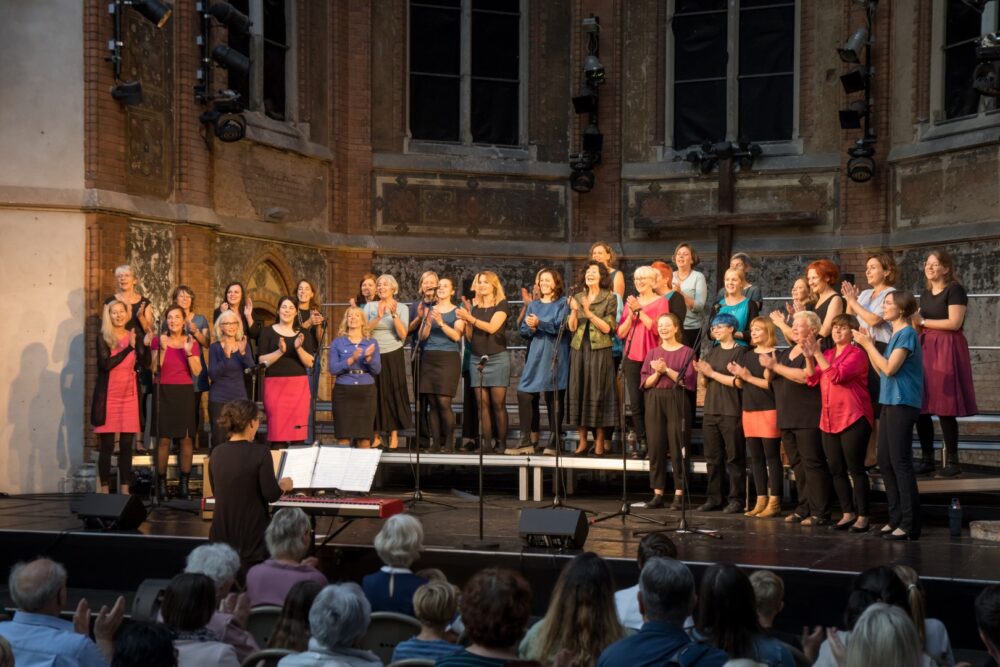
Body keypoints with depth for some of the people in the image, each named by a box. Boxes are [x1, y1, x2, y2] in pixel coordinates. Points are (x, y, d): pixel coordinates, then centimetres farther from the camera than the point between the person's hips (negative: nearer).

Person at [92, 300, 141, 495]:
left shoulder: (135, 337, 10)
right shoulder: (103, 338, 1)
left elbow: (141, 366, 3)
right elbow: (106, 364, -14)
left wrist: (139, 345, -11)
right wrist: (129, 348, -14)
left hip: (129, 396, 3)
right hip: (108, 396, -3)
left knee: (126, 446, 3)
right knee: (107, 445, 0)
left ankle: (125, 490, 8)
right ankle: (104, 490, 6)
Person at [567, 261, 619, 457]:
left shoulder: (610, 298, 1)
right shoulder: (578, 297, 14)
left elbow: (607, 327, -7)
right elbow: (571, 327, 7)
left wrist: (589, 313, -15)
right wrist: (574, 311, -10)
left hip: (600, 351, -4)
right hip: (579, 350, 4)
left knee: (598, 392, -4)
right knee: (578, 391, 2)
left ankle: (600, 441, 3)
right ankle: (582, 441, 8)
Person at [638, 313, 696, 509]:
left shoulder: (687, 352, 1)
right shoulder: (652, 353, 13)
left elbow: (688, 381, -8)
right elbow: (645, 383, 7)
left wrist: (667, 370, -14)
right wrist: (657, 372, -10)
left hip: (677, 402, -4)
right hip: (654, 402, 4)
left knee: (677, 449, -4)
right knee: (656, 448, 3)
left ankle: (679, 494, 2)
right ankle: (658, 493, 8)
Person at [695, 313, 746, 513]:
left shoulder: (739, 351, -3)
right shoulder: (711, 352, 16)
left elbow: (737, 381, -13)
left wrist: (712, 373, -12)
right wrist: (702, 373, -4)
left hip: (731, 412, -6)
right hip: (711, 411, 6)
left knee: (734, 457, -3)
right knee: (713, 457, 7)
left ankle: (736, 499, 2)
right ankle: (714, 498, 13)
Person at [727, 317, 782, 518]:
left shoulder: (773, 354, -6)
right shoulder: (748, 356, 15)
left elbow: (771, 384, -15)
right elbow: (740, 385, 16)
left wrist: (748, 377, -14)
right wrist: (737, 375, -4)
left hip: (769, 411, -7)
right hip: (749, 410, 7)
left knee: (772, 457, -4)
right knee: (756, 458, 8)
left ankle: (774, 502, 0)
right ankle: (761, 500, 14)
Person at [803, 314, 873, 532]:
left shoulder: (857, 354, -6)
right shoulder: (827, 354, 16)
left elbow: (837, 376, -19)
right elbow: (812, 380, 8)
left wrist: (818, 354, -18)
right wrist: (809, 357, -6)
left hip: (853, 419, -7)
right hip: (829, 420, 7)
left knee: (855, 468, -5)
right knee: (836, 470, 8)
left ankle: (863, 516, 1)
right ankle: (848, 514, 18)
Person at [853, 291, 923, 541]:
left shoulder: (907, 333, -11)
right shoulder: (895, 334, 16)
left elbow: (890, 369, -18)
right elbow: (881, 370, 17)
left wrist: (868, 345, -10)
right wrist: (868, 346, 9)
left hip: (902, 404, -9)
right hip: (889, 403, 9)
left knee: (901, 463, -8)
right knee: (885, 461, 10)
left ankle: (909, 525, -6)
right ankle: (896, 518, 17)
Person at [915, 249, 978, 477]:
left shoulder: (954, 289, -6)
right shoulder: (926, 294, 18)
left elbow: (954, 323, -17)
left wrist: (923, 322, -8)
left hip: (946, 351, -7)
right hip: (926, 350, 7)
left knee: (945, 409, -8)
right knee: (921, 407, 2)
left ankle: (952, 461, 0)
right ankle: (927, 459, 10)